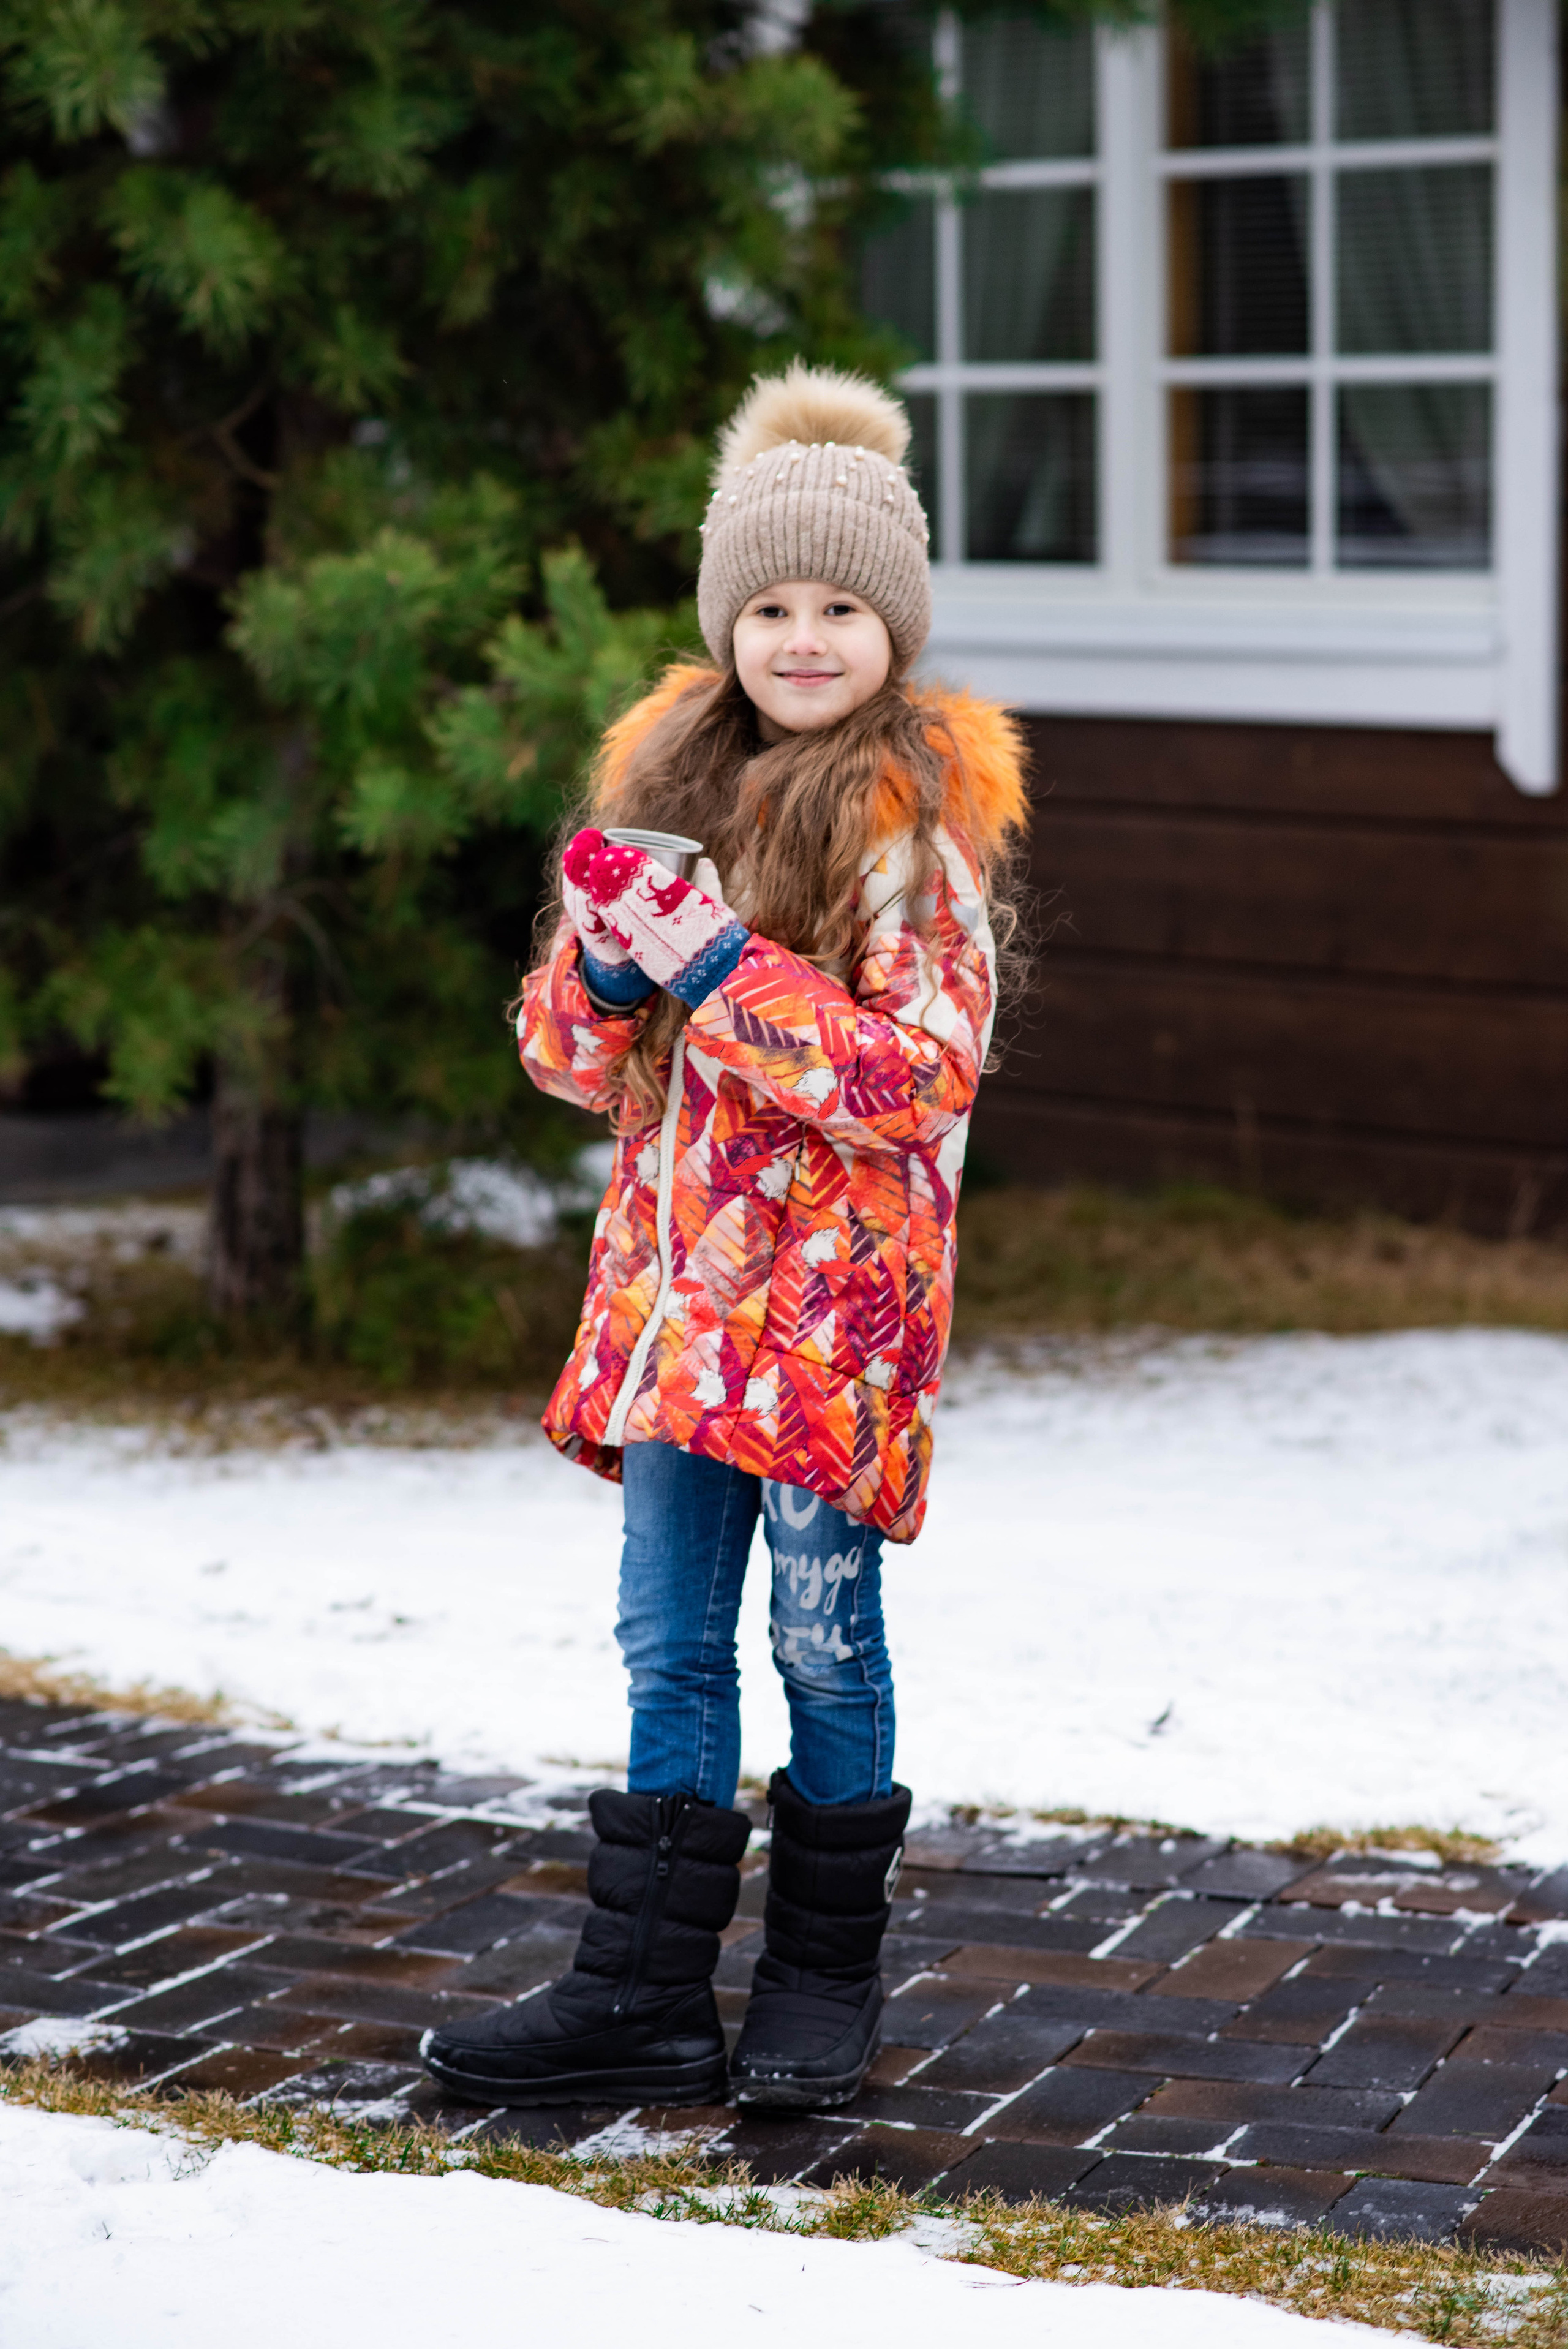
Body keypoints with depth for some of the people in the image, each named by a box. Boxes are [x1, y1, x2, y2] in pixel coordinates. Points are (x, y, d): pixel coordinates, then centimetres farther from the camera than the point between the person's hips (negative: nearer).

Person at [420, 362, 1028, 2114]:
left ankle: (823, 1981, 21)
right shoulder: (666, 781, 10)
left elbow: (918, 1078, -17)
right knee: (669, 1642, 9)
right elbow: (572, 1053, 11)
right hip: (673, 1281, 6)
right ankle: (644, 1997, 15)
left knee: (823, 1634, 5)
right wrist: (609, 962, -11)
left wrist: (712, 958, -21)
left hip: (836, 1293, -5)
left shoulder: (918, 818, -8)